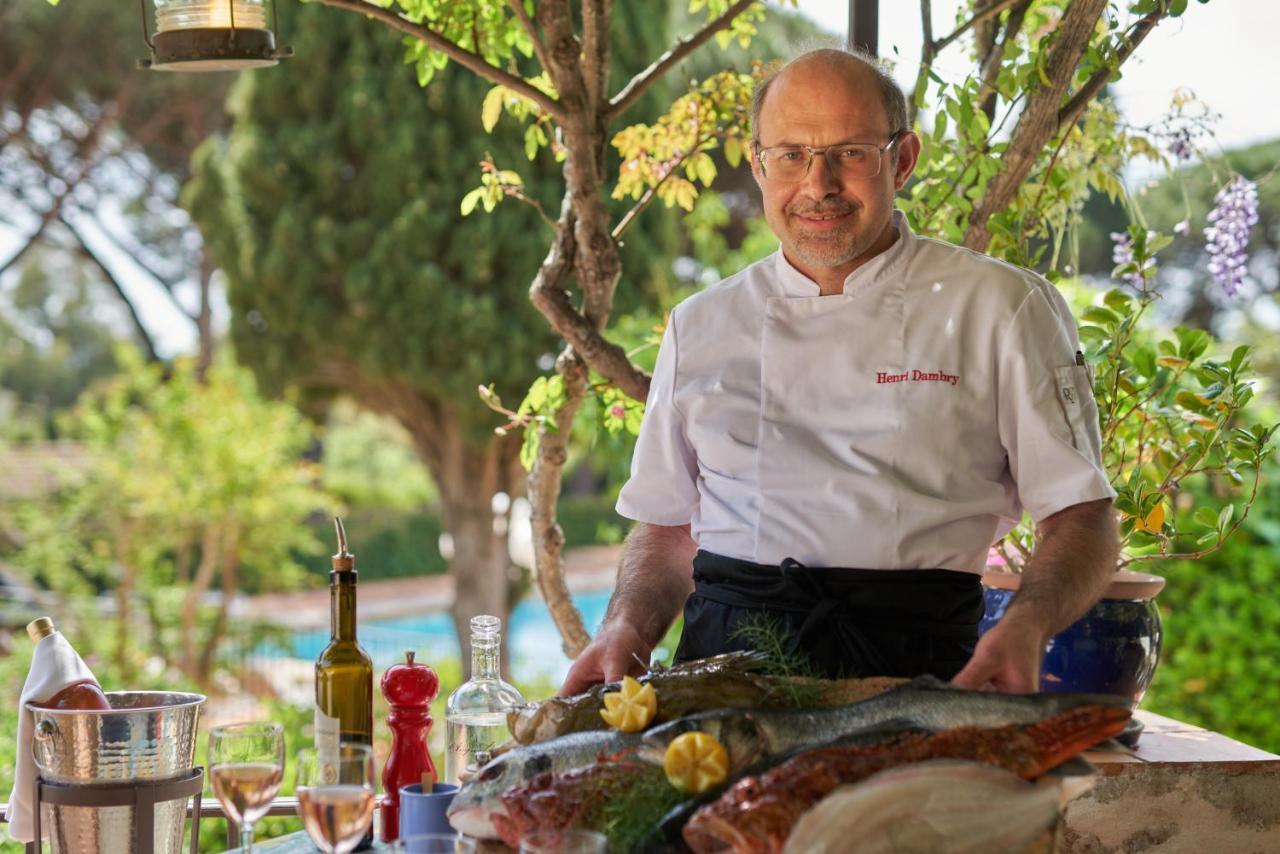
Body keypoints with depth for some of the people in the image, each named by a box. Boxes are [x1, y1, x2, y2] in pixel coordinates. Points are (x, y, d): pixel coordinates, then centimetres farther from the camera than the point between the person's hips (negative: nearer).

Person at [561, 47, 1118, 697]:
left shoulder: (999, 307, 7)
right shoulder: (701, 326, 18)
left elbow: (1082, 515, 5)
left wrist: (1026, 628, -14)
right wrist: (626, 629, 4)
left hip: (913, 661, -2)